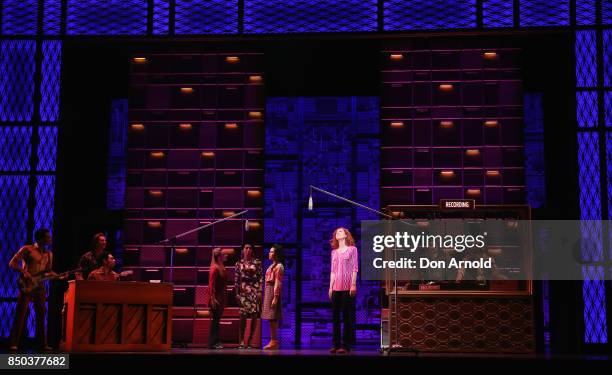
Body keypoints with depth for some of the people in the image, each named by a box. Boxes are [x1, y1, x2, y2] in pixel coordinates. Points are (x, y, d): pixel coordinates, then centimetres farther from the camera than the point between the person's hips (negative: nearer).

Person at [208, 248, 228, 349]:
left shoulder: (221, 268, 13)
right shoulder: (214, 268, -13)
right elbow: (211, 284, -18)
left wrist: (224, 299, 15)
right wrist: (213, 298, -22)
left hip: (221, 298, 9)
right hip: (216, 298, -9)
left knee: (217, 320, 12)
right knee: (215, 320, -5)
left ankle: (216, 342, 17)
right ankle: (212, 343, -2)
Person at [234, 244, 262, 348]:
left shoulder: (257, 262, 5)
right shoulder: (239, 263, 9)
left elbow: (260, 277, 1)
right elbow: (236, 279, 8)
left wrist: (260, 291, -7)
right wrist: (237, 293, 2)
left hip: (254, 290, 0)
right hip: (243, 290, 0)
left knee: (254, 316, -2)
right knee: (243, 315, -6)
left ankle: (250, 340, 7)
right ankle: (242, 341, -2)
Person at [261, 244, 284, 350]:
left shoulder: (278, 266, -10)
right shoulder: (272, 265, 17)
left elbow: (278, 283, -16)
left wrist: (275, 297, -20)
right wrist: (270, 296, 13)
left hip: (273, 291, -9)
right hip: (268, 290, 9)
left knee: (272, 318, -9)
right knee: (271, 318, 10)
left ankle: (274, 342, -7)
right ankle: (273, 341, 14)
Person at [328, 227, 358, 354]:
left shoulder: (352, 249, 4)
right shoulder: (334, 252, 17)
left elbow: (355, 268, -2)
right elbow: (332, 271, 17)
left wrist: (353, 284, -10)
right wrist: (330, 286, 10)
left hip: (348, 287, -5)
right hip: (336, 287, 5)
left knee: (347, 316, -6)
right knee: (335, 315, 2)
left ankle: (346, 345, -4)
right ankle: (336, 344, 6)